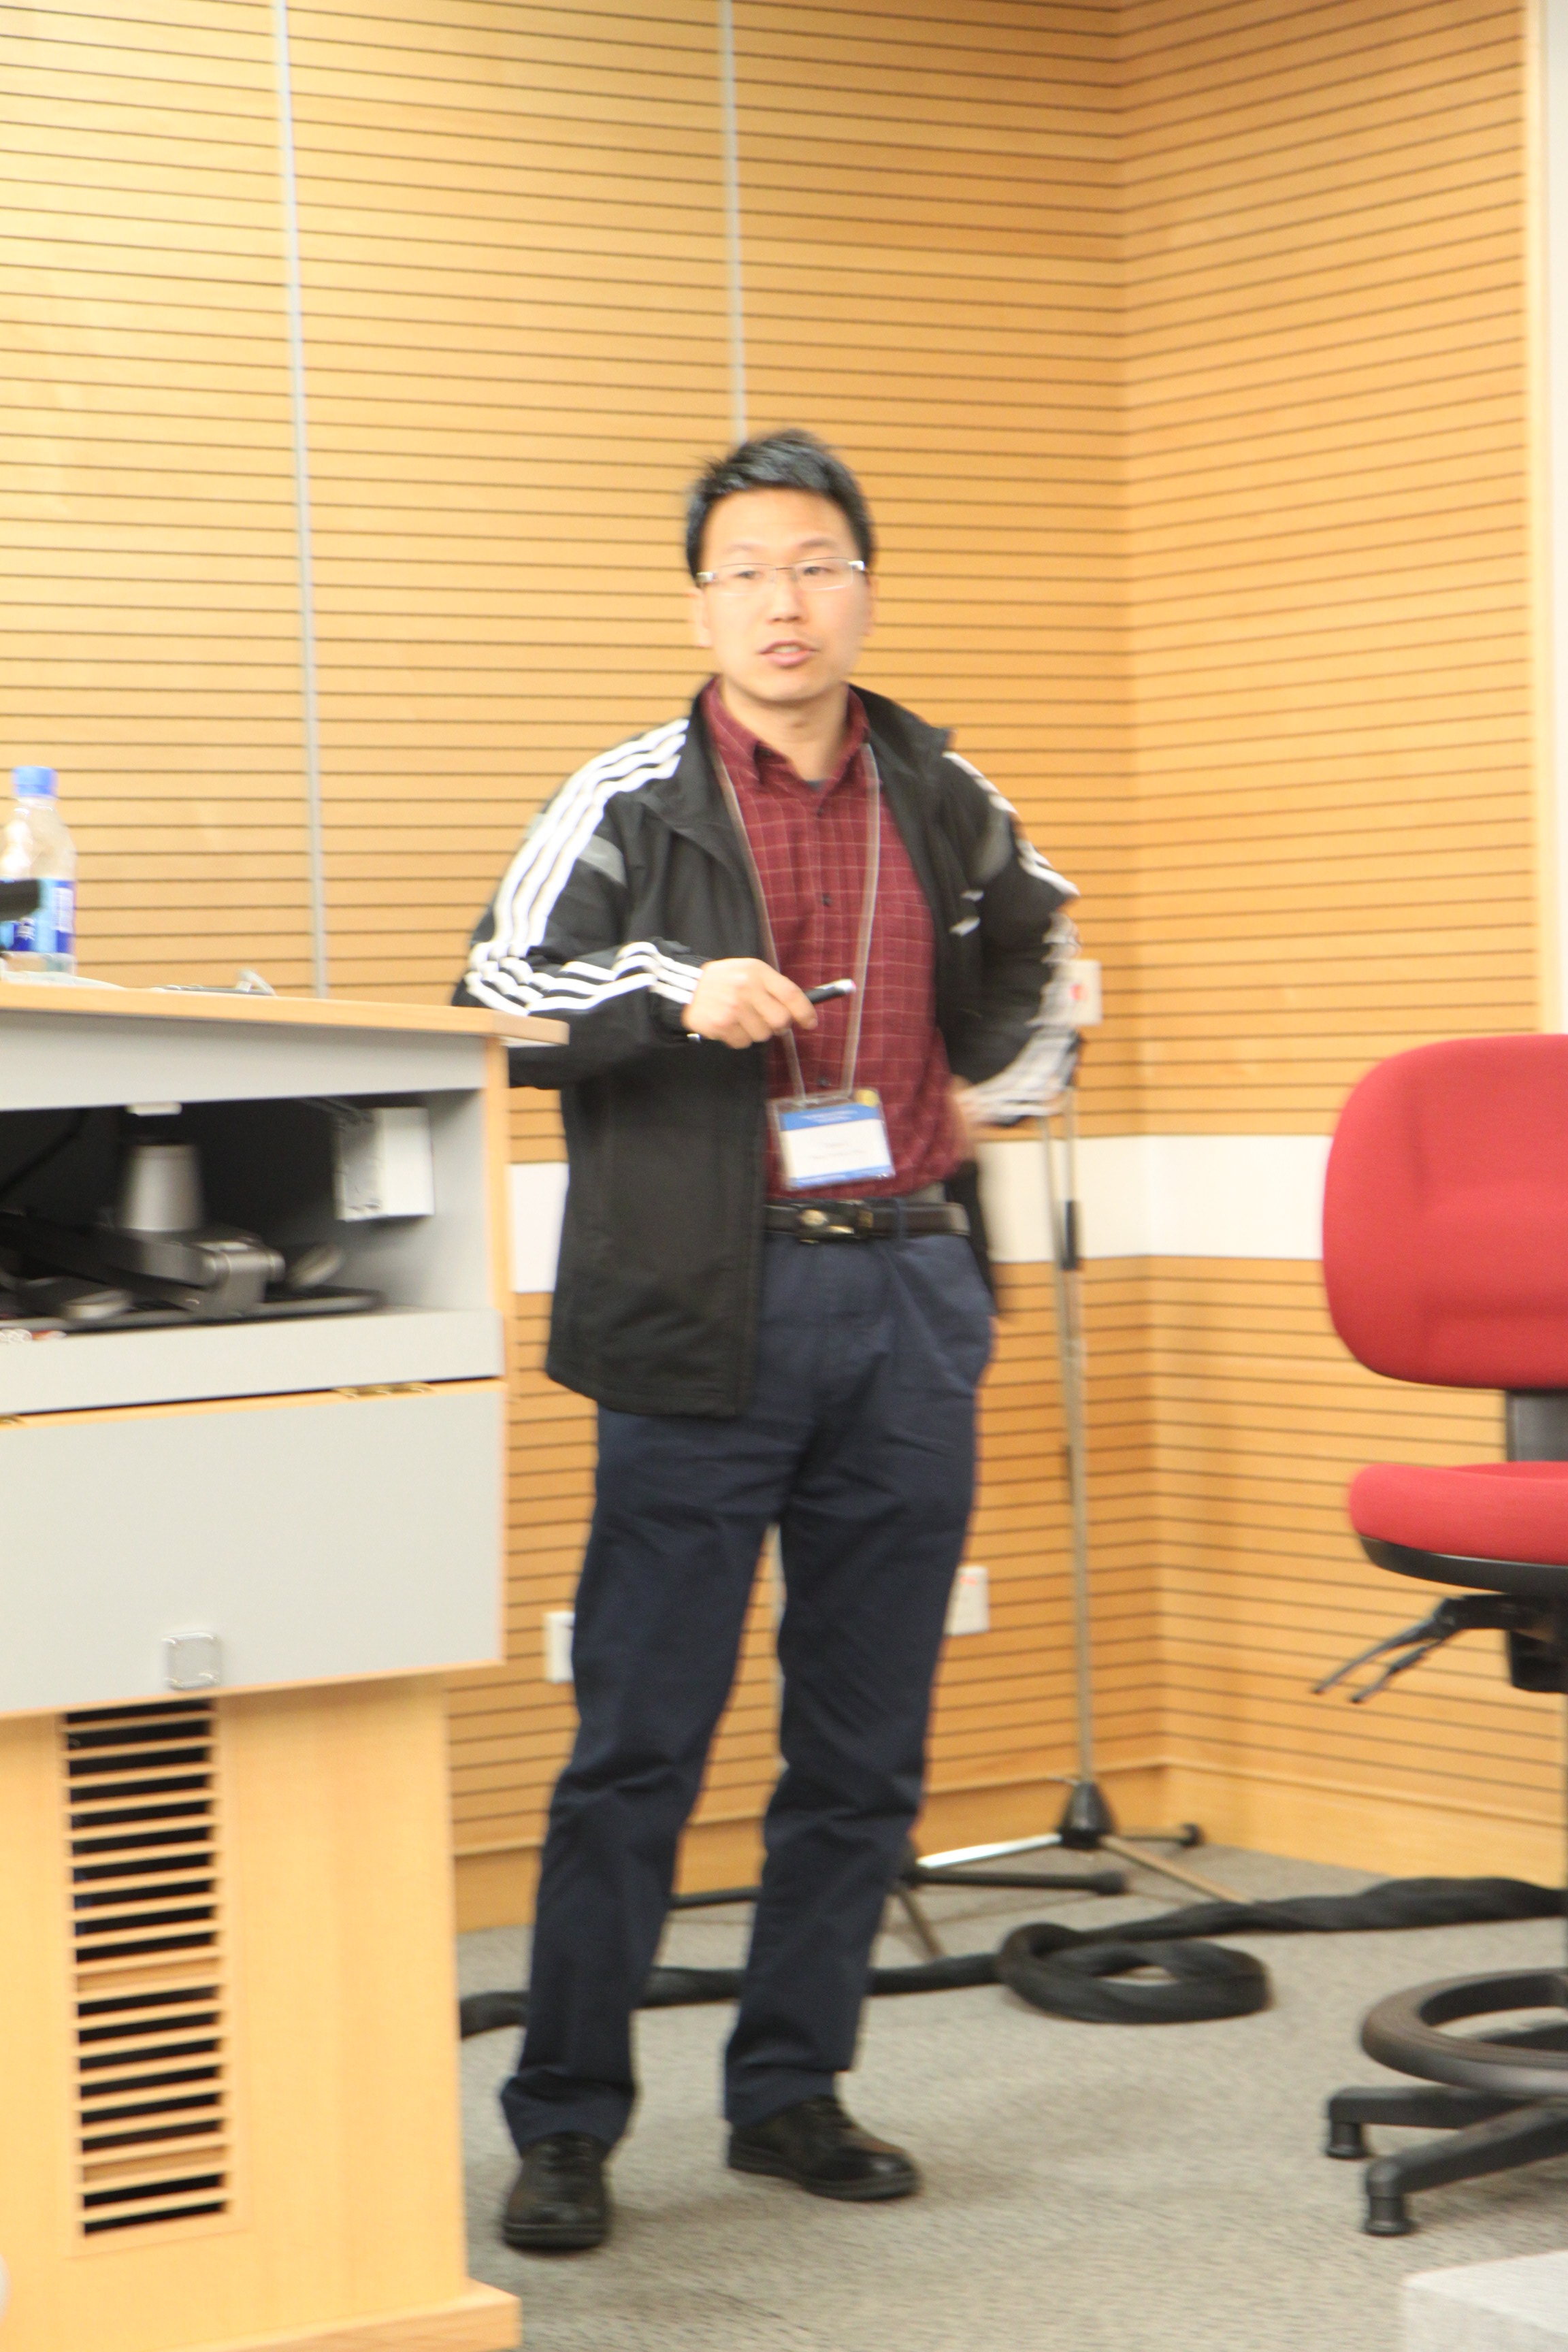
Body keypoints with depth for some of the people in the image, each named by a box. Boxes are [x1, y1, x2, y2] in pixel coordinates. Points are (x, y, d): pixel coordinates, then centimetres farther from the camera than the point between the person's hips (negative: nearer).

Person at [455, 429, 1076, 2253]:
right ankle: (565, 2126, 6)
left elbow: (1034, 953, 32)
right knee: (639, 1739, -3)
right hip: (705, 1313, -4)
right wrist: (674, 993, -16)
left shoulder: (943, 802, 12)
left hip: (908, 1297, 4)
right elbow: (495, 1004, -4)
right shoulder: (631, 805, 0)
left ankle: (790, 2091, 21)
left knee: (866, 1743, 8)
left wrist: (991, 1079, 16)